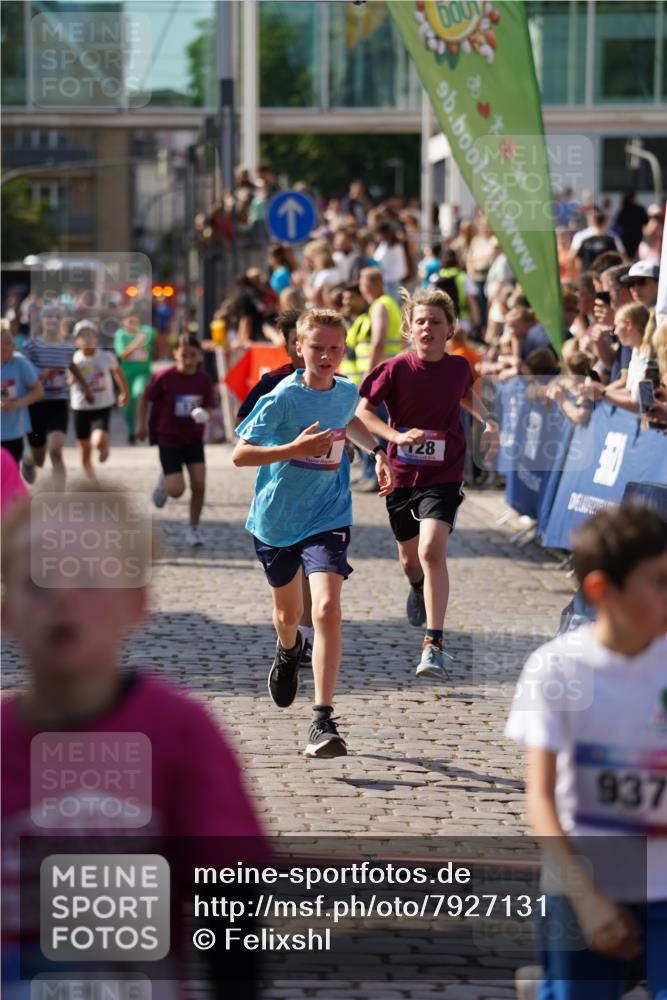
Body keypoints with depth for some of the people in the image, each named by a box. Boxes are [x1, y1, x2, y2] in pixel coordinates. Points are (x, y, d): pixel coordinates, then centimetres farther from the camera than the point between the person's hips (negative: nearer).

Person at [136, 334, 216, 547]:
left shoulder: (204, 380, -7)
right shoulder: (164, 378, -16)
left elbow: (209, 408, -4)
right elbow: (145, 399, -2)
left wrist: (202, 415, -27)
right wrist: (141, 423, -2)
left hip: (194, 439, 3)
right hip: (168, 439, -3)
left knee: (199, 485, -7)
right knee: (177, 491, -9)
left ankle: (194, 528, 13)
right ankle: (164, 481, 29)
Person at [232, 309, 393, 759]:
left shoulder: (347, 392, -1)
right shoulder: (282, 398, -16)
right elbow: (240, 454, -20)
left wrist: (378, 453, 13)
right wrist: (296, 448, -31)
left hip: (327, 519, 1)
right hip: (276, 519, -1)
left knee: (327, 608, -21)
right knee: (289, 612, 19)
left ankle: (323, 721, -22)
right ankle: (289, 651, 59)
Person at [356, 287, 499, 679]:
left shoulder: (459, 366, -2)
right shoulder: (396, 369, -9)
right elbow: (362, 410, -4)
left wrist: (488, 421, 6)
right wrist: (396, 436, -19)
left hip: (443, 476, -1)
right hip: (402, 474, 1)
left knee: (432, 550, -22)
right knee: (410, 556, 19)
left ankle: (434, 645, -21)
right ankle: (419, 589, 59)